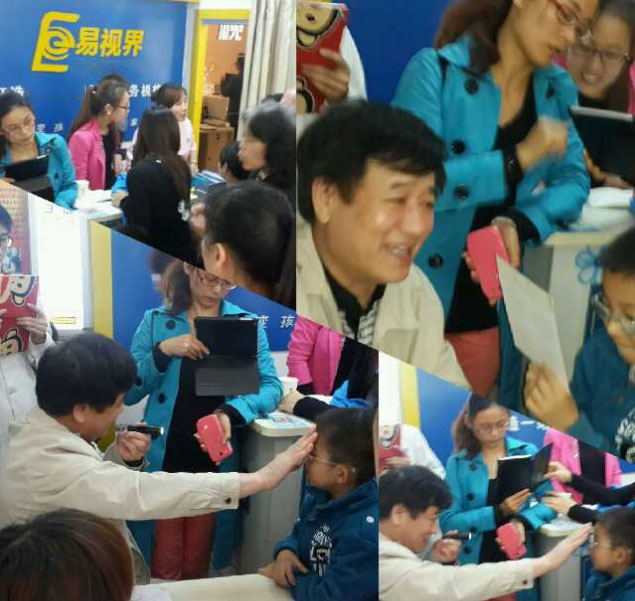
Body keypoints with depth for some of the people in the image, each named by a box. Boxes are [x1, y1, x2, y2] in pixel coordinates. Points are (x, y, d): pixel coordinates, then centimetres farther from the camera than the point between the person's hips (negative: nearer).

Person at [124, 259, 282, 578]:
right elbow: (128, 393, -6)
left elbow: (270, 387, -8)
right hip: (164, 460, -1)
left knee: (196, 567, 14)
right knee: (166, 569, 5)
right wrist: (163, 351, -21)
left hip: (215, 463, 1)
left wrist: (230, 413, -26)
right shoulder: (156, 321, -1)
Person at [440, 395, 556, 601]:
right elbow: (448, 522, -10)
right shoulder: (457, 463, -3)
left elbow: (550, 501, -2)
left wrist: (523, 521, -21)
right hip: (474, 564, 0)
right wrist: (498, 513, -19)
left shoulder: (528, 453, 0)